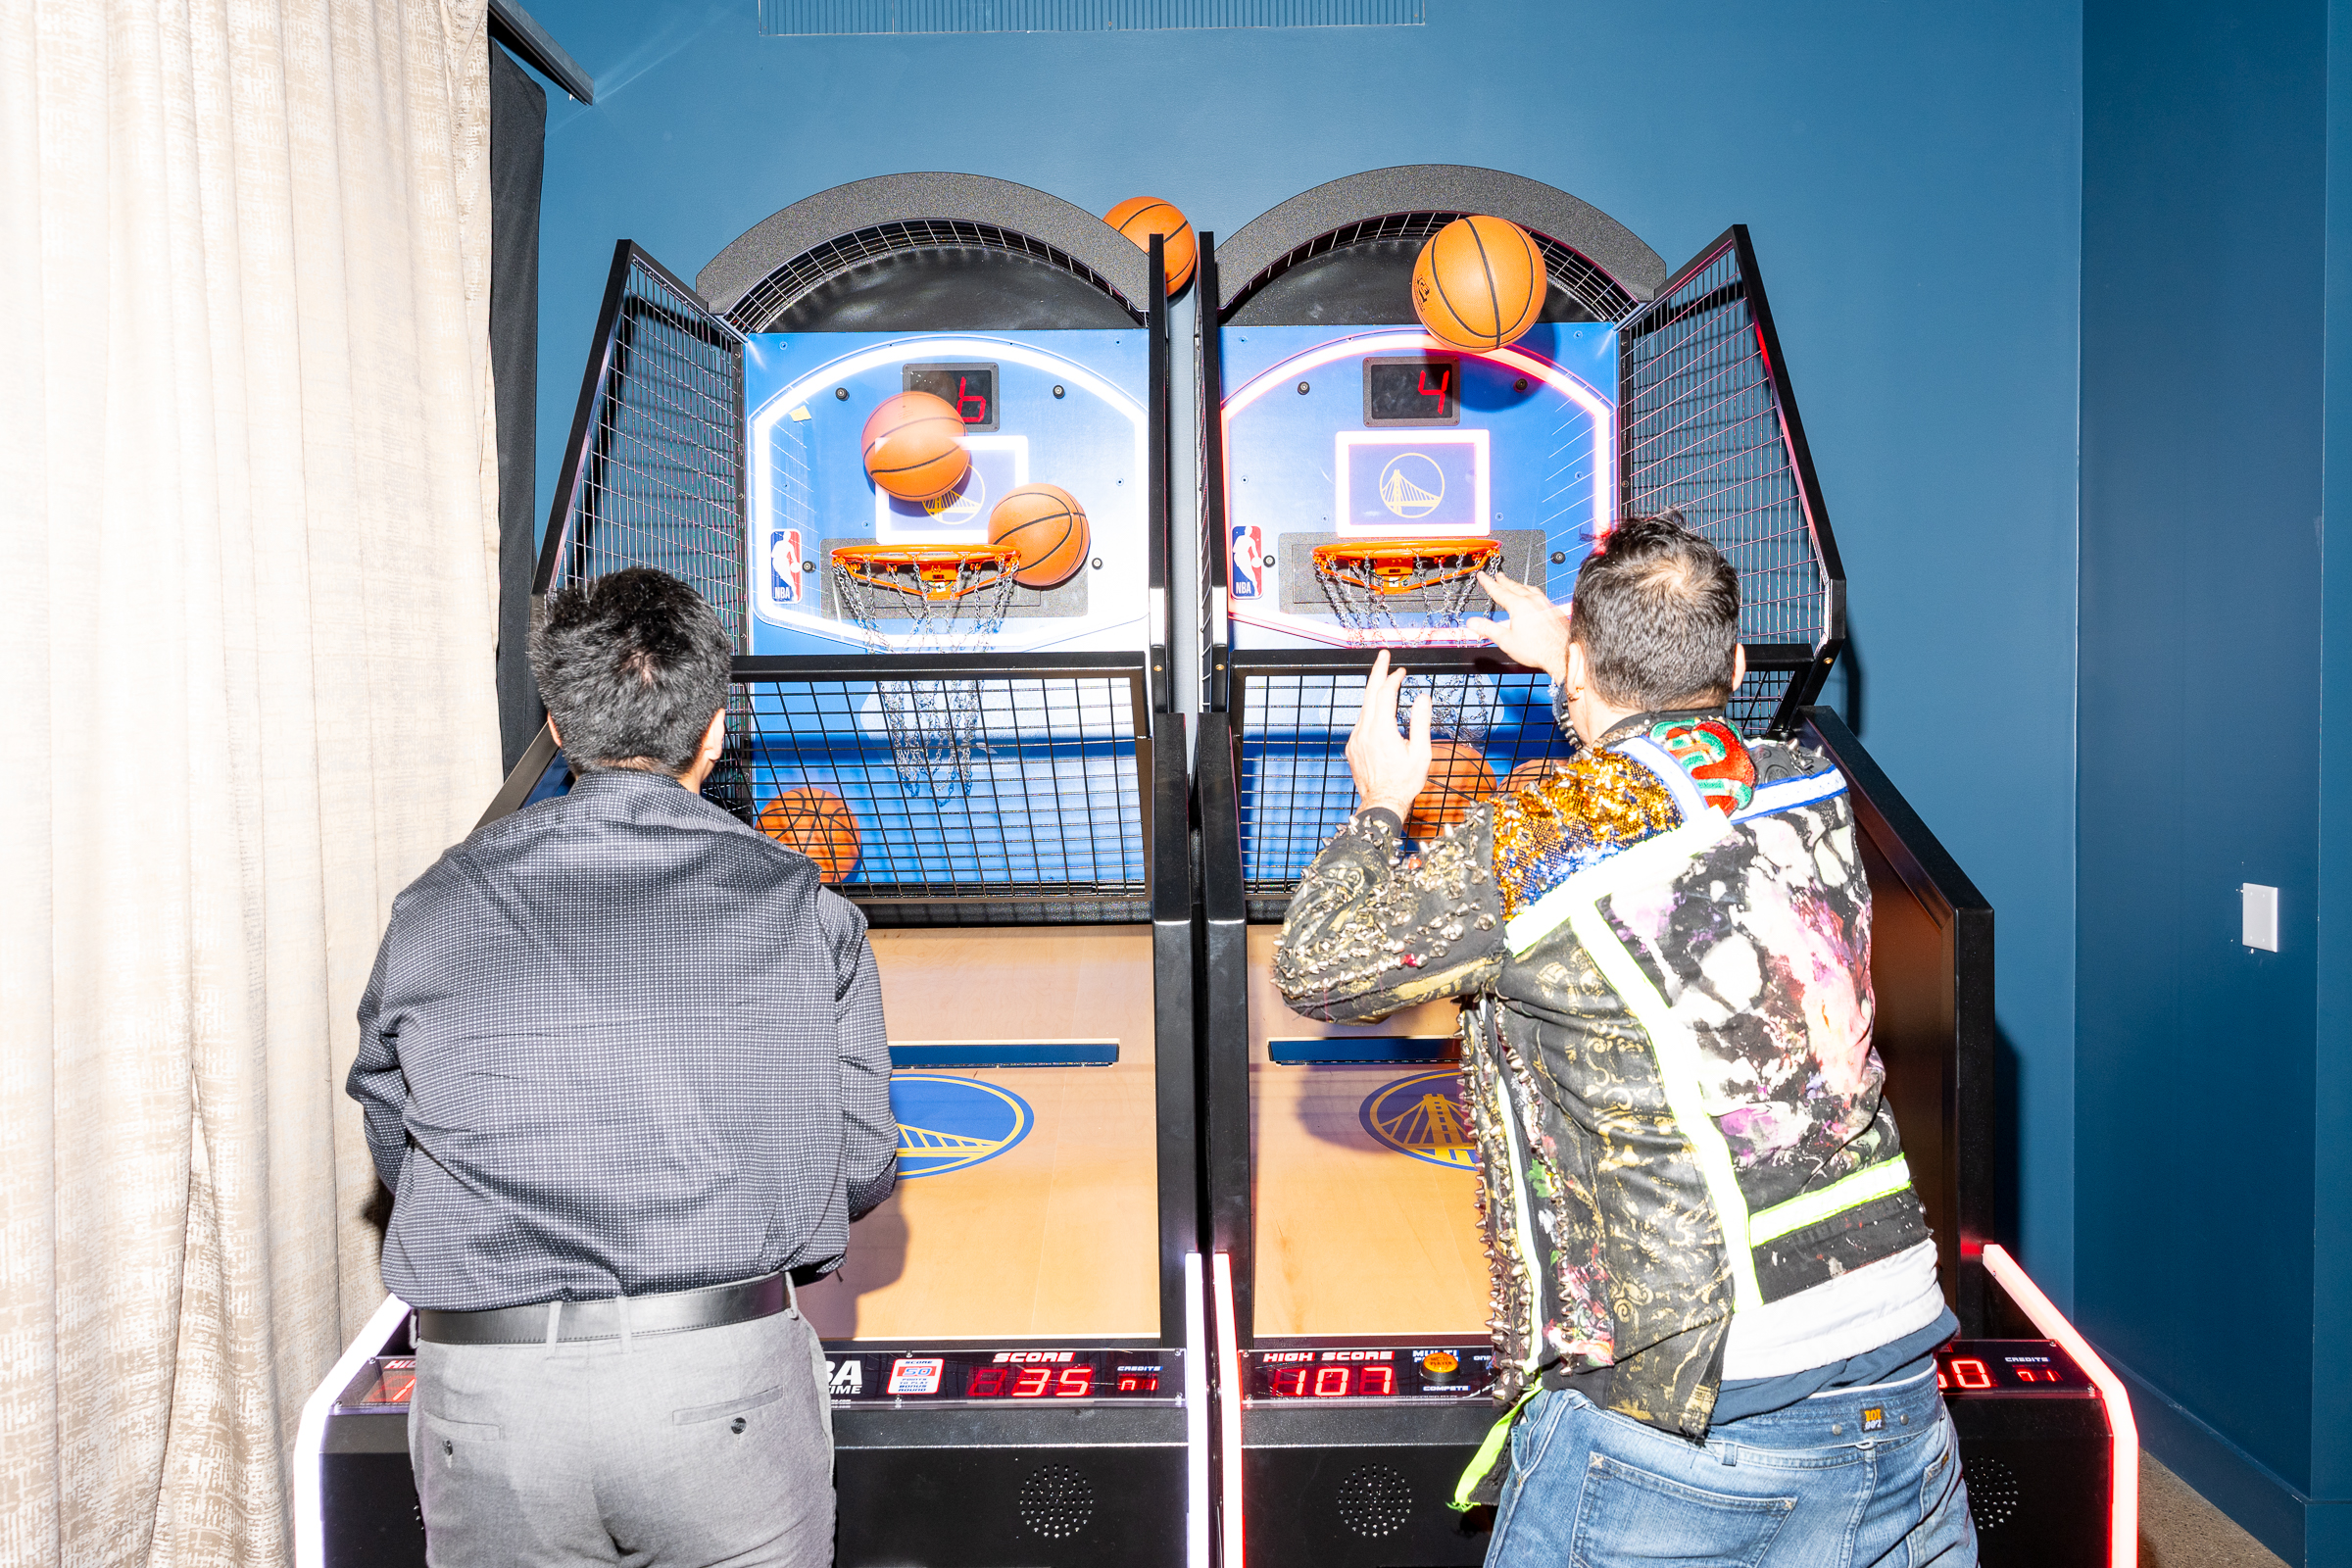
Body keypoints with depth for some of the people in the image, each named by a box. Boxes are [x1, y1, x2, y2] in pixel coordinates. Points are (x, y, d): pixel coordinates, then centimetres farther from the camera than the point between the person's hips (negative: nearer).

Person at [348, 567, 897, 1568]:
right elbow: (859, 1170, 5)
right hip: (724, 1376, -1)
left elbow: (399, 1155, 14)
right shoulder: (804, 909, 2)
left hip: (485, 1394, 1)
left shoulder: (435, 907, 5)